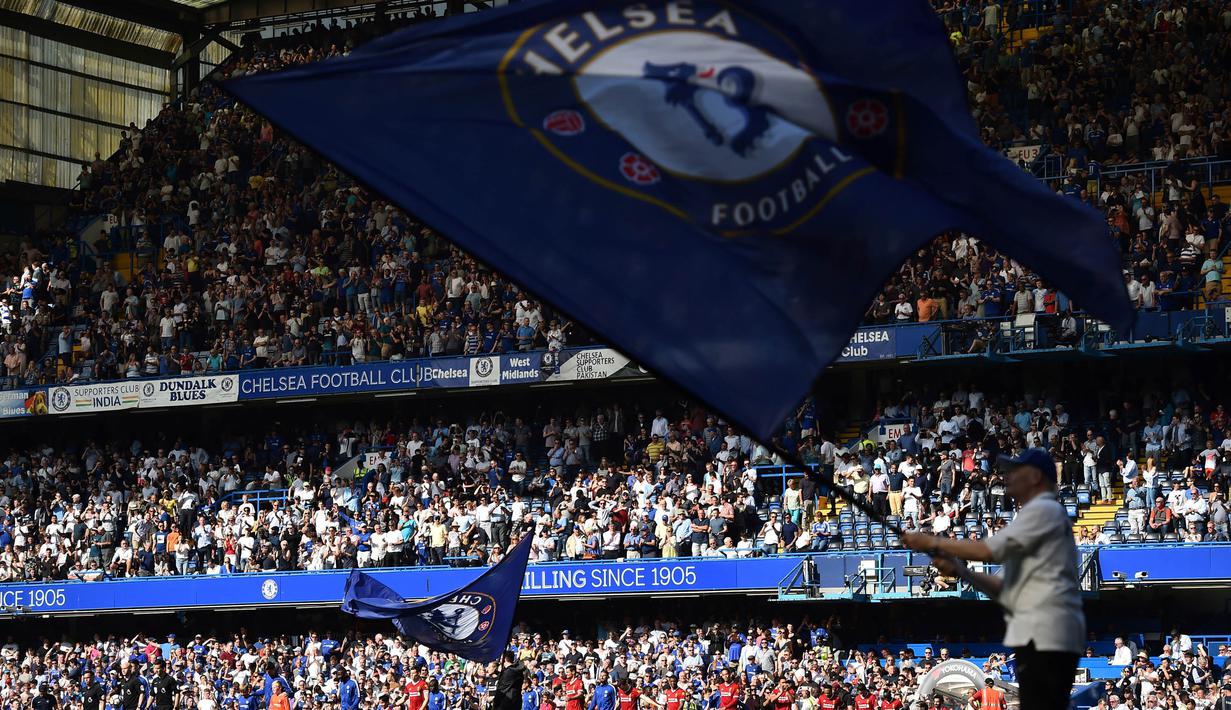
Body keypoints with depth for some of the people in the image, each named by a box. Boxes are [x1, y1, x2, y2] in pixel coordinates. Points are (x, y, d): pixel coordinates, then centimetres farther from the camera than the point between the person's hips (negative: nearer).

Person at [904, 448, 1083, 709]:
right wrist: (961, 571, 12)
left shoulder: (1043, 509, -3)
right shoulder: (1040, 512, 27)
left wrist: (932, 542, -5)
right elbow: (1005, 588, 23)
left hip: (1043, 635, -10)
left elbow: (988, 550, -14)